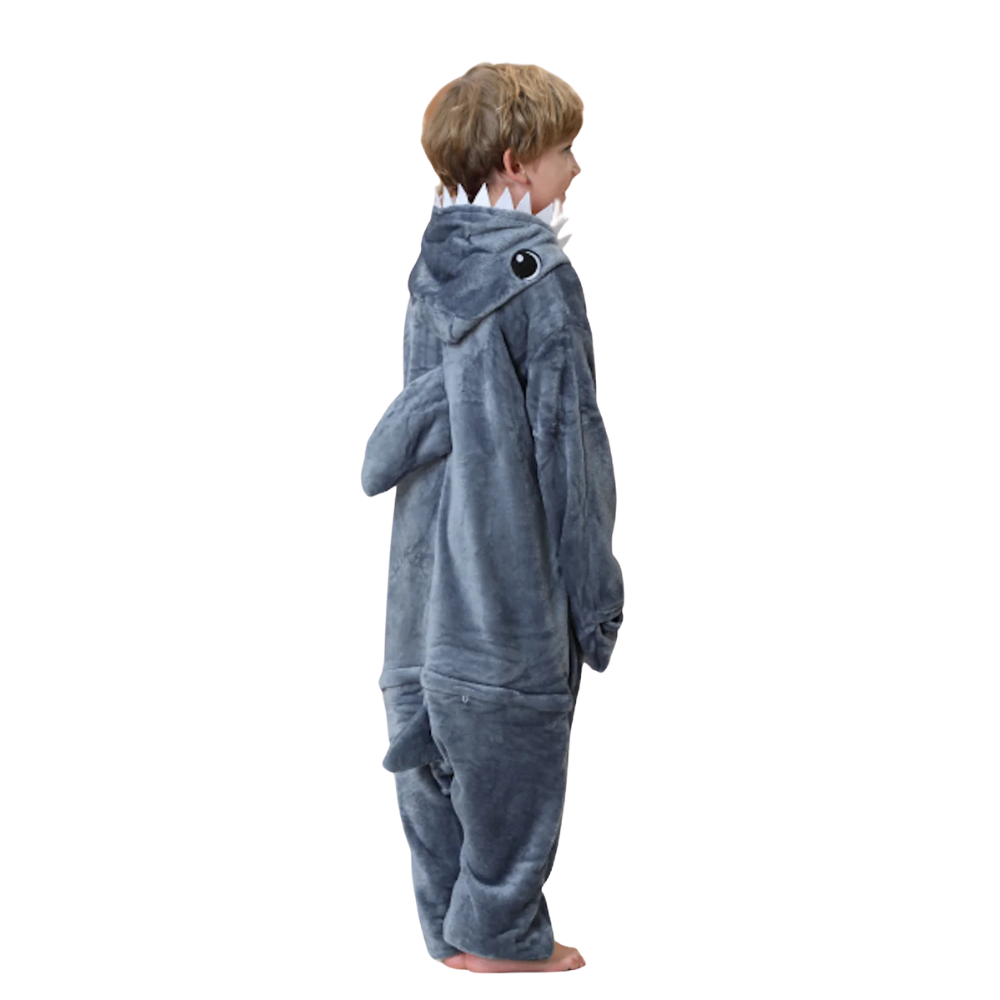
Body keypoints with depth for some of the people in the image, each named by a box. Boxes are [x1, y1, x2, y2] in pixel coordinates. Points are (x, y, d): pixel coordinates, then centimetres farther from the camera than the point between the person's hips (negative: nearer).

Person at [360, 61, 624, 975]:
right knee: (514, 738, 5)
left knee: (436, 737, 13)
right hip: (514, 564, -7)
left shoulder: (433, 262, 8)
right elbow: (566, 441, -13)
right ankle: (504, 933, 16)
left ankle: (451, 926, 25)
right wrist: (596, 589, -8)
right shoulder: (539, 273, -14)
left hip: (430, 561, 7)